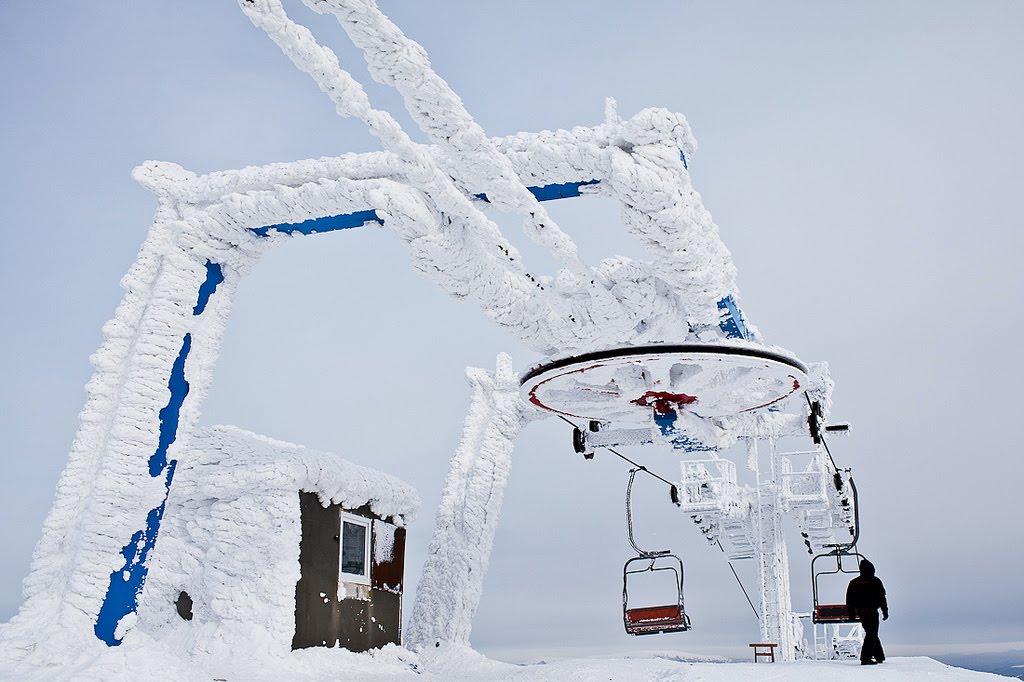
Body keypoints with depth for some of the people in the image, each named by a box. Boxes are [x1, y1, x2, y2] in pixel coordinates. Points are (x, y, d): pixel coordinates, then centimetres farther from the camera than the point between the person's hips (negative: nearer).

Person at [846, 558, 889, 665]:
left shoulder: (853, 582, 8)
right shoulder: (875, 582, -4)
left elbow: (849, 600, 8)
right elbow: (882, 599, -6)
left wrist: (851, 614, 13)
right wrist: (885, 612, 0)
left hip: (860, 612, 6)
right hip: (872, 612, -6)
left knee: (871, 633, 19)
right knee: (872, 634, -4)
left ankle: (879, 656, 26)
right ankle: (866, 658, -12)